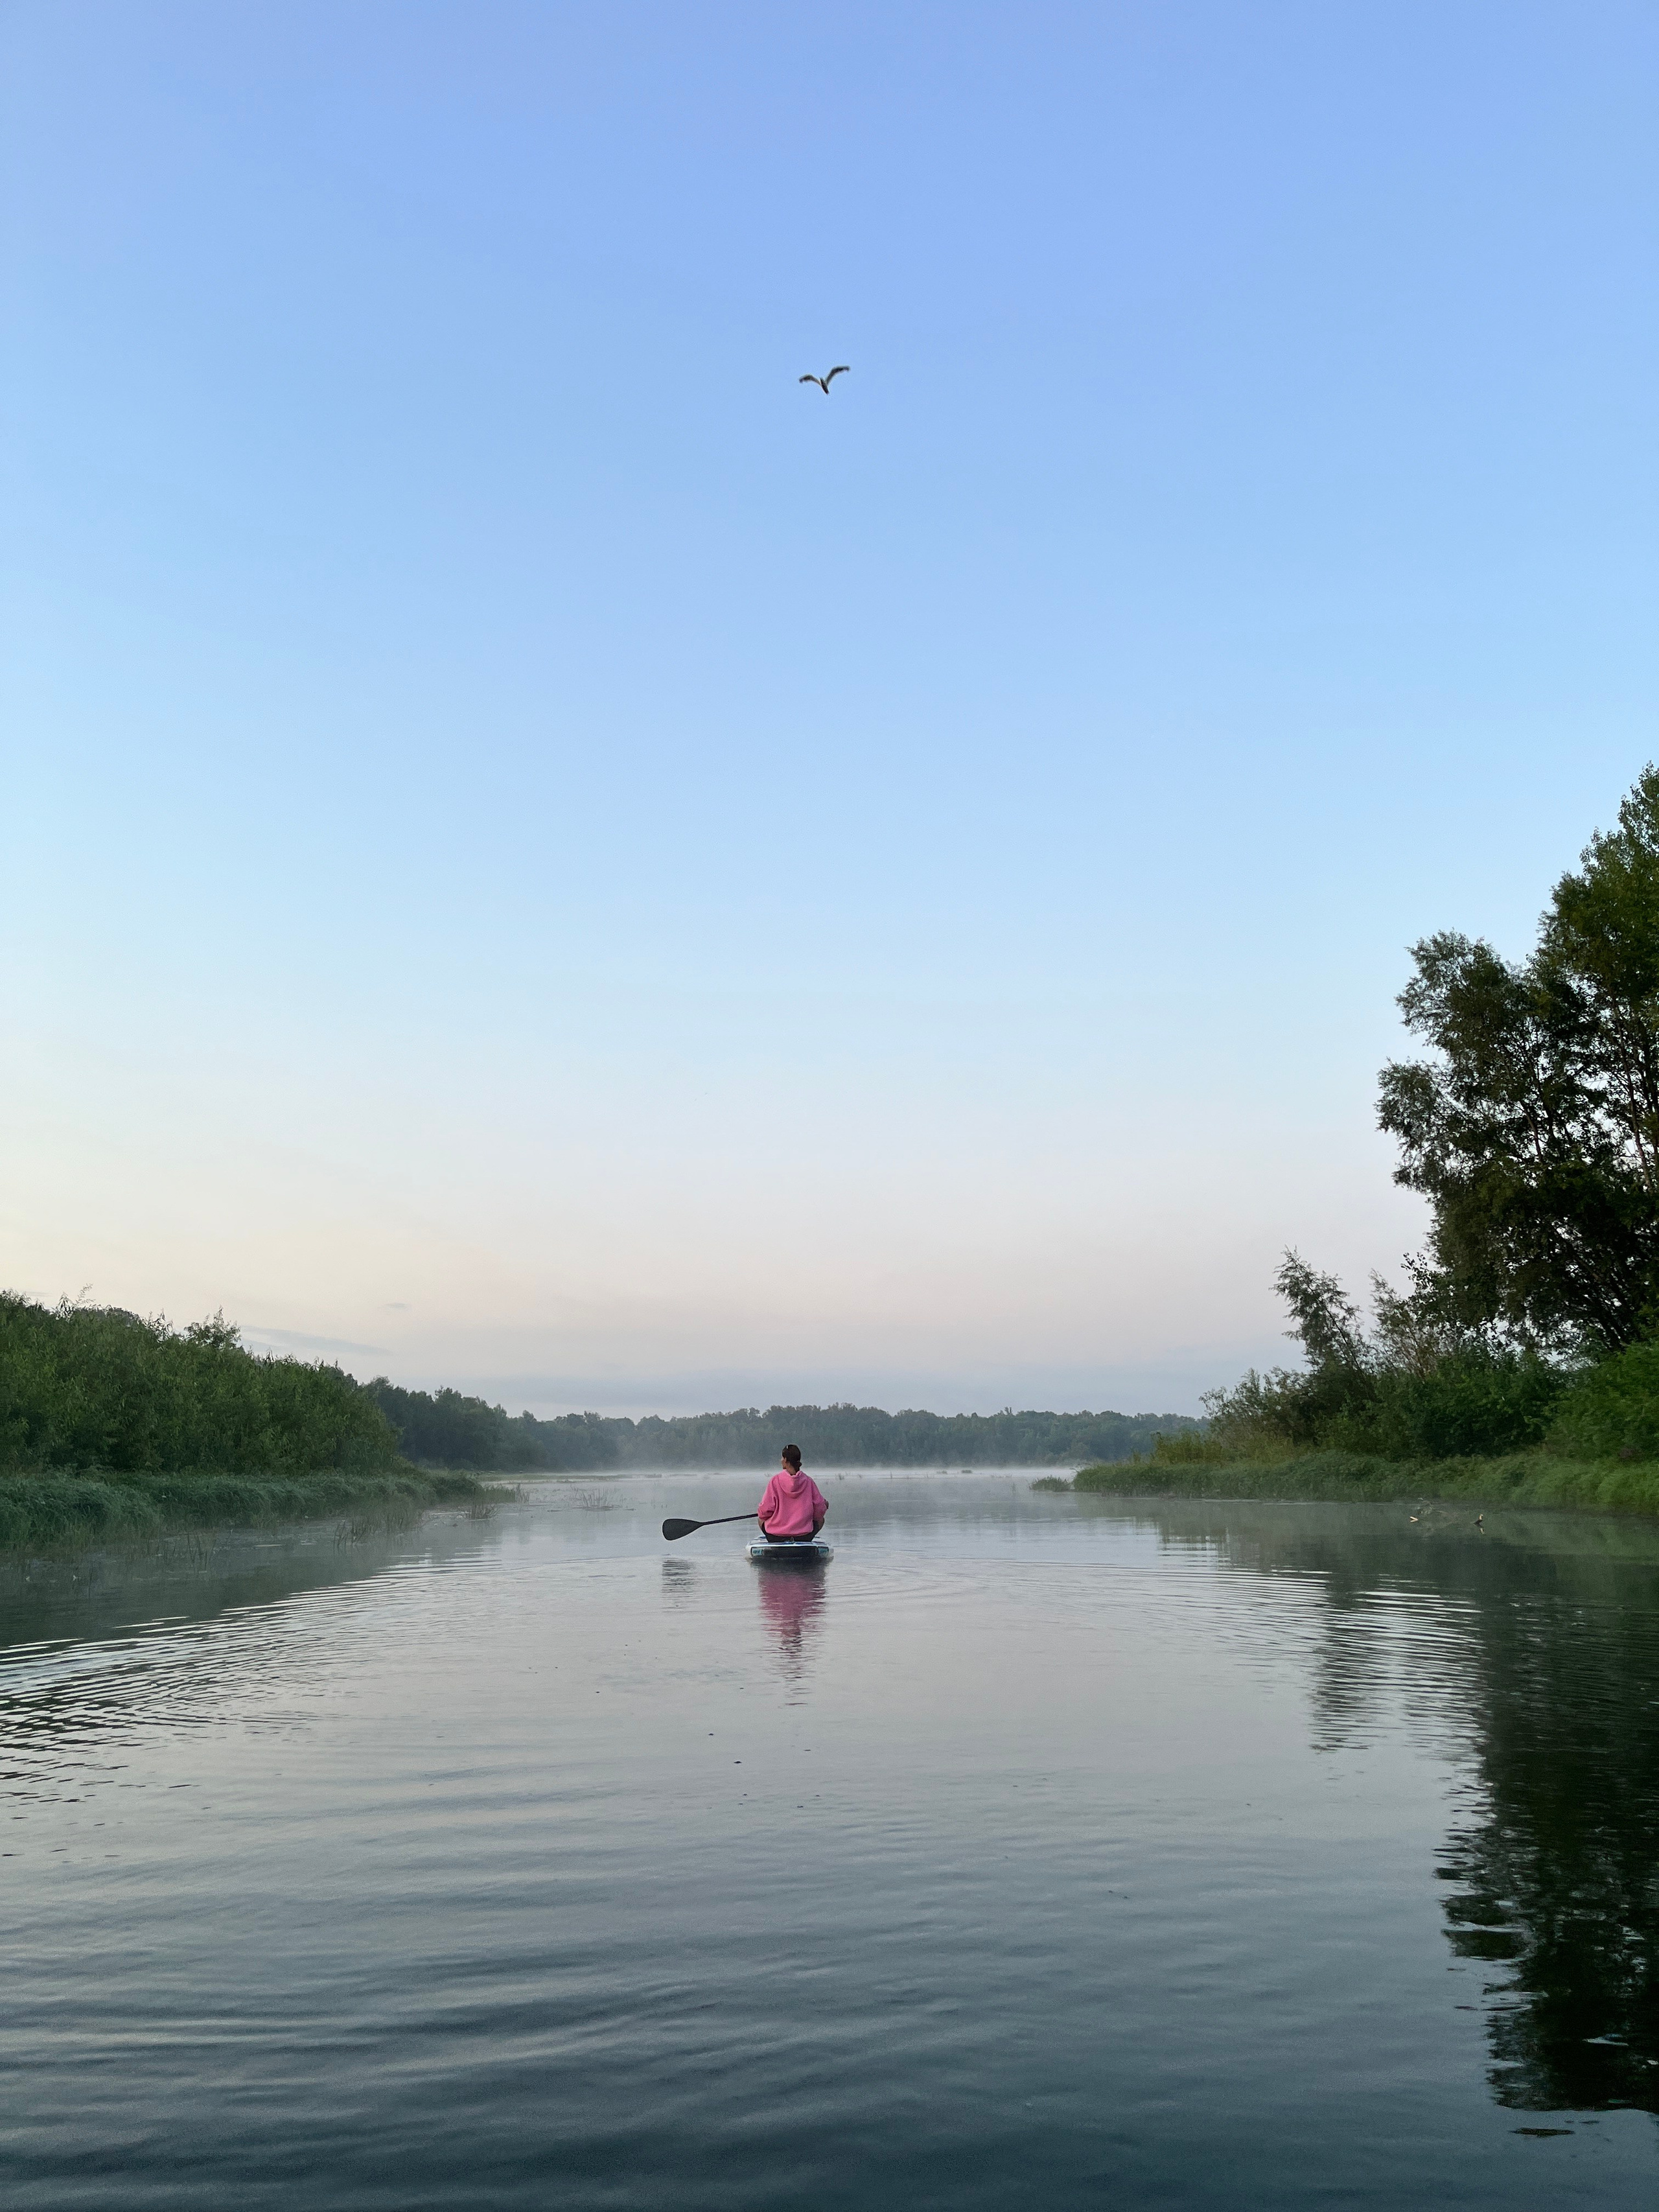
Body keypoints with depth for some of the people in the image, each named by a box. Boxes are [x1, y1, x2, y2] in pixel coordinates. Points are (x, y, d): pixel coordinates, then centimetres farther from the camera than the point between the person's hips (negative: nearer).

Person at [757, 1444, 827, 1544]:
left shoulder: (776, 1480, -10)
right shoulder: (808, 1481, -6)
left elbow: (765, 1511, -8)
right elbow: (820, 1510, -1)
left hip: (776, 1537, -1)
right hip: (803, 1537, 1)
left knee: (761, 1520, 31)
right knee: (821, 1520, 29)